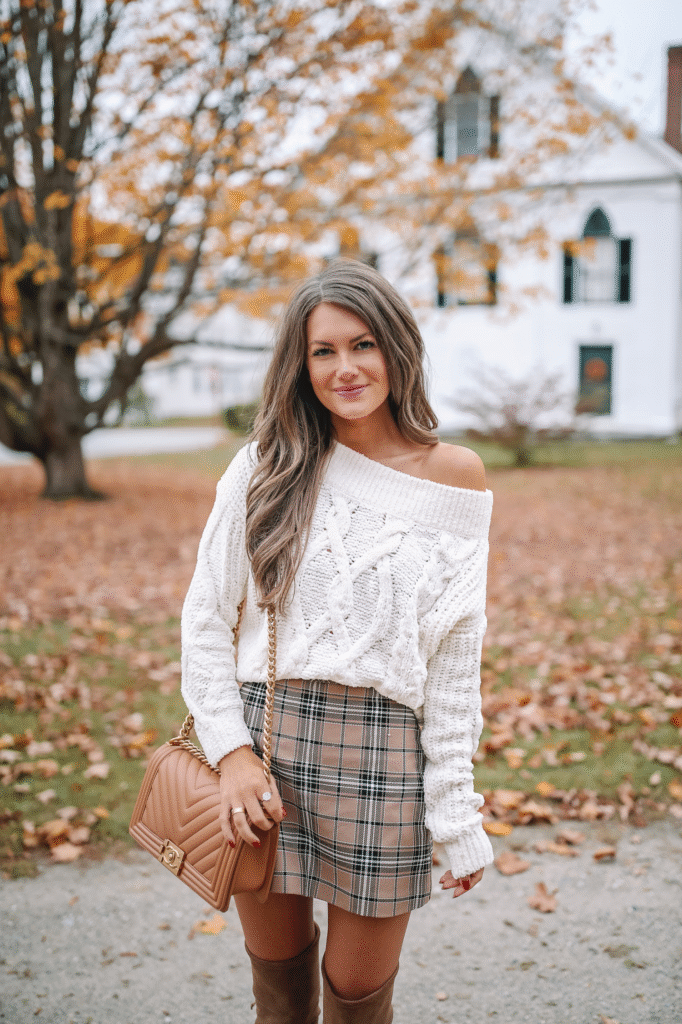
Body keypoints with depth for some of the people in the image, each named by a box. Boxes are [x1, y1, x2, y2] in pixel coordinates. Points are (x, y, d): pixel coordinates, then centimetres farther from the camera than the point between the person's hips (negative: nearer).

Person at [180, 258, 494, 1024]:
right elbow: (205, 617, 4)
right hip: (262, 739, 1)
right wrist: (230, 751, -6)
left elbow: (456, 656, 0)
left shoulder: (454, 476, 0)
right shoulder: (269, 466, 2)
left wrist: (455, 813, -2)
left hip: (383, 750, -1)